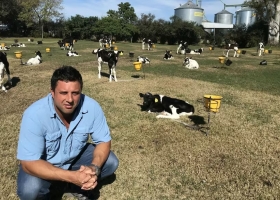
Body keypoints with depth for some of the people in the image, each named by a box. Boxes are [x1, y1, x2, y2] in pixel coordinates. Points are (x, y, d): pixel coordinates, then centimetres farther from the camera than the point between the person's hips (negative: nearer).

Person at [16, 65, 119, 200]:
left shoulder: (91, 107, -25)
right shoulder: (34, 114, -33)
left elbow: (104, 141, -13)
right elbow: (29, 162, -31)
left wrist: (94, 167, -34)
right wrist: (71, 176, -41)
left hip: (76, 156, 4)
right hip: (42, 163, -3)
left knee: (111, 162, -14)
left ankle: (79, 187, 13)